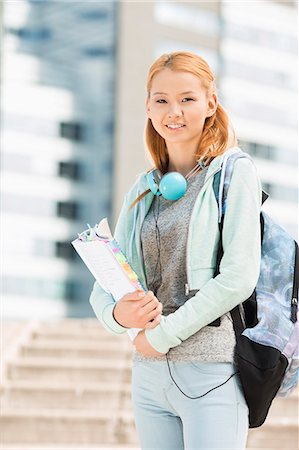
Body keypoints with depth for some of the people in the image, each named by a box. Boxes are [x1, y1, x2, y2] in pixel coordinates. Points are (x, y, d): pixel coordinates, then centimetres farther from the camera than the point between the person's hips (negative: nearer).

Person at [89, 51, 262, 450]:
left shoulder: (234, 173, -1)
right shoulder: (142, 190, 14)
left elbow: (239, 277, -12)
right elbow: (104, 283, 12)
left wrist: (163, 334, -11)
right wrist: (117, 314, -11)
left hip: (212, 371, -5)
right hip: (149, 372, 5)